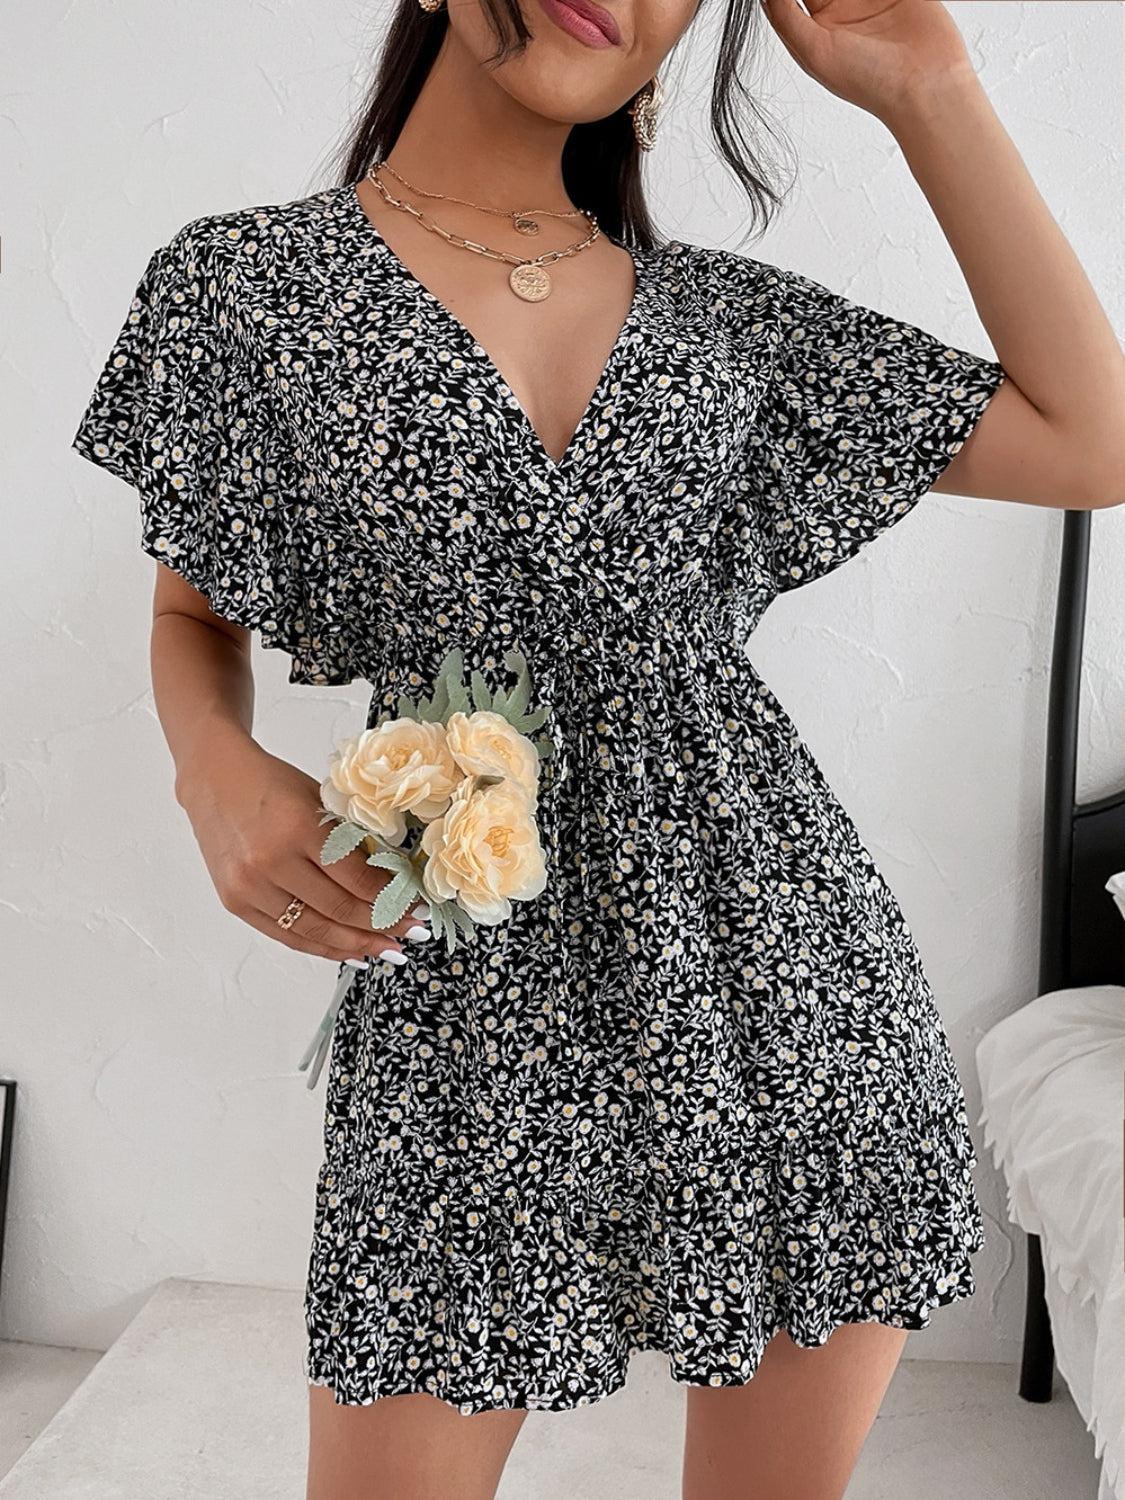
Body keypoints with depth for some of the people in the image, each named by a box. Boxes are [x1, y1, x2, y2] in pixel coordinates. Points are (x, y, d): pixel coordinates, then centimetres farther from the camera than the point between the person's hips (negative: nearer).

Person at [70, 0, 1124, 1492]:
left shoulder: (724, 310, 7)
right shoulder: (248, 282, 1)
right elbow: (197, 614, 12)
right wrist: (217, 770, -11)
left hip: (786, 976, 3)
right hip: (473, 995, -2)